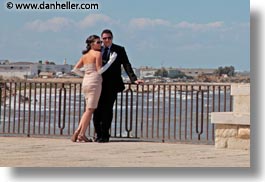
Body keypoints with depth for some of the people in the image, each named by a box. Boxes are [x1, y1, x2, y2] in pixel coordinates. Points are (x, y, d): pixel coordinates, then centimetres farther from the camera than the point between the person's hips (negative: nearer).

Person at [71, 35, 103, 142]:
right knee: (90, 109, -3)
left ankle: (77, 132, 4)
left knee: (88, 110, 14)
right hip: (94, 81, -7)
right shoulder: (98, 54, -4)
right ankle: (82, 134, -5)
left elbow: (75, 69, 14)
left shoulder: (84, 56, 16)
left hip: (85, 82, 7)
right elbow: (99, 70, -10)